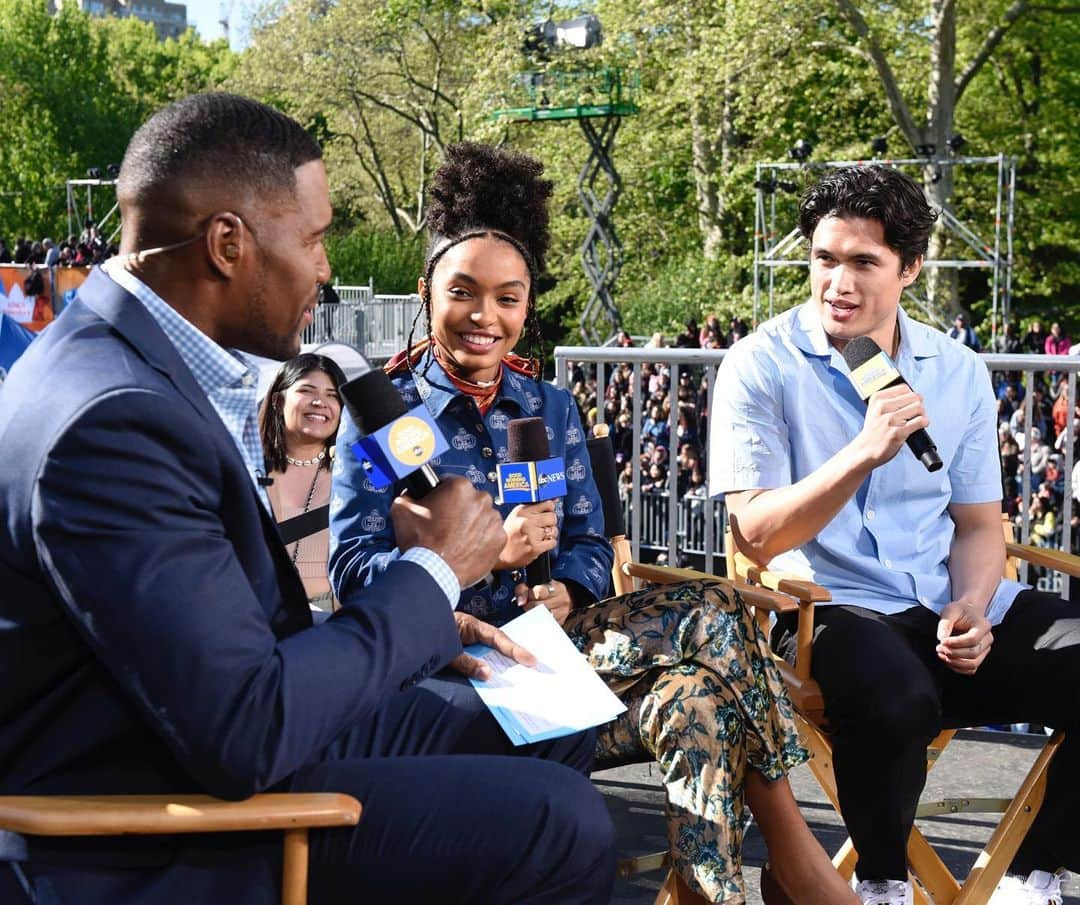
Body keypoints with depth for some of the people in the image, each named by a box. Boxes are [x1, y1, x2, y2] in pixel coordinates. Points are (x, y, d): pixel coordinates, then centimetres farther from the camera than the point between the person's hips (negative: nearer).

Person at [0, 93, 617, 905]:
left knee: (551, 734, 14)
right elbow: (246, 736, -30)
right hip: (155, 839, -10)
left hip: (213, 742, 10)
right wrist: (433, 574, -18)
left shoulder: (147, 355, 3)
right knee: (559, 822, -13)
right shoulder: (114, 419, -27)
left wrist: (421, 628, 1)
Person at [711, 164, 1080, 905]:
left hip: (950, 605, 5)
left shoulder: (958, 372, 9)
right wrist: (863, 452, -25)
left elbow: (978, 525, 13)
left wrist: (971, 607, -9)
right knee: (896, 697, -37)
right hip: (828, 605, -5)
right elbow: (758, 535, -12)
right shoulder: (762, 366, -5)